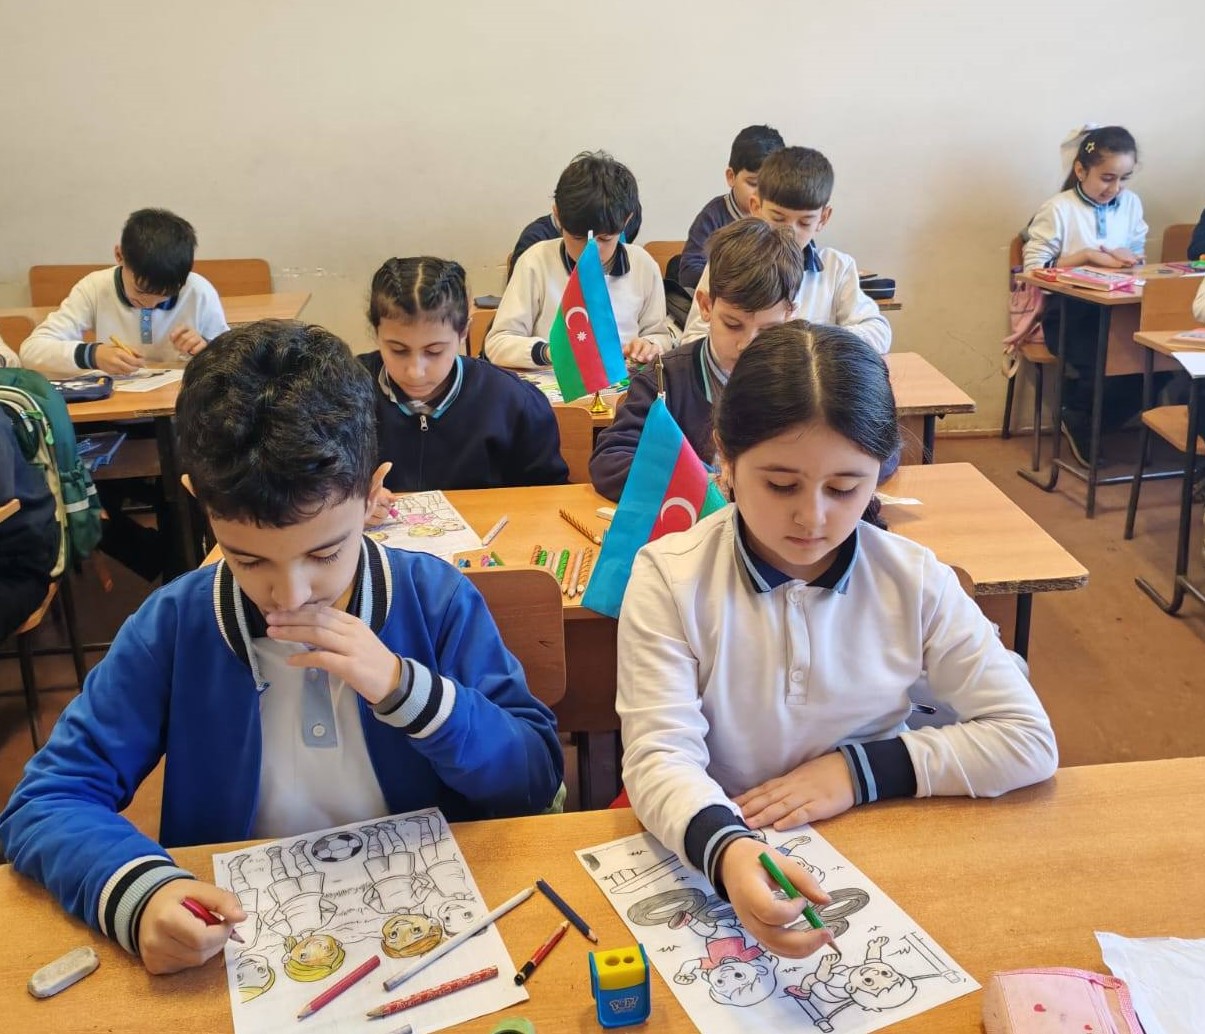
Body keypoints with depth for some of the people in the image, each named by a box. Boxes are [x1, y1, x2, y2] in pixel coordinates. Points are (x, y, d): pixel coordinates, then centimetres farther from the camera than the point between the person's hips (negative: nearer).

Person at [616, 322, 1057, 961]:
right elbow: (660, 755, -18)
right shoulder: (669, 578, -10)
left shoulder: (914, 581, -4)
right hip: (709, 862, 0)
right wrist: (725, 851, -38)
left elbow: (1030, 741, -1)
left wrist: (862, 769, -10)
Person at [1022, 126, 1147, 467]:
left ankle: (1081, 420, 5)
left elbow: (1138, 257, 14)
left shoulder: (1131, 203, 8)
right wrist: (1086, 255, -19)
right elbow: (1033, 268, -12)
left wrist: (1125, 259, -11)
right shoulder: (1058, 209, -7)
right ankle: (1077, 418, 9)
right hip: (1068, 312, -5)